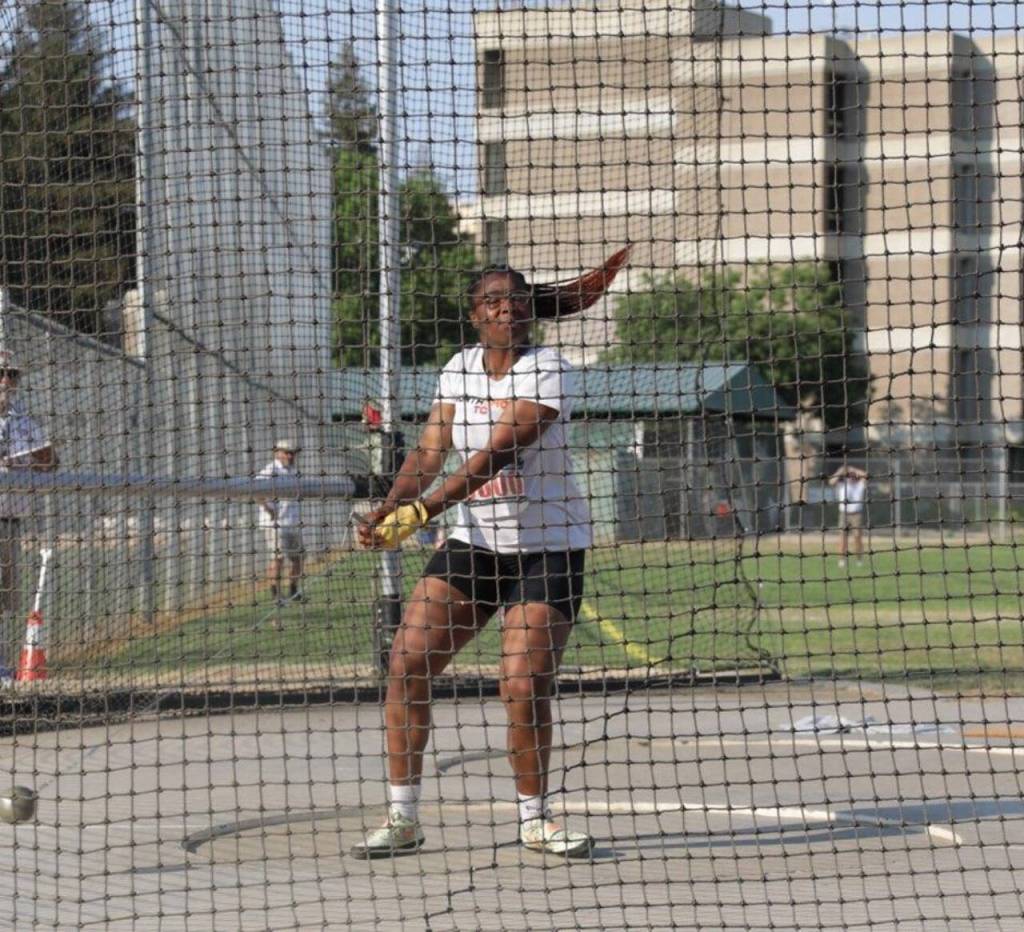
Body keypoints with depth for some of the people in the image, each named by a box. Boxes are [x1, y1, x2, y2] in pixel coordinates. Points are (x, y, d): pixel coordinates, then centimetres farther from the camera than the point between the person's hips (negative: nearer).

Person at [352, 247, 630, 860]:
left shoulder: (548, 372, -13)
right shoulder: (459, 370, 6)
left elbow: (497, 452, -24)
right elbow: (431, 452, 1)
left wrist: (425, 508, -32)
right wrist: (391, 508, -18)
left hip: (548, 547, -5)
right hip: (473, 540, 5)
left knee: (526, 689, -15)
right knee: (407, 663, -8)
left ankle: (535, 818, 8)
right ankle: (403, 819, 0)